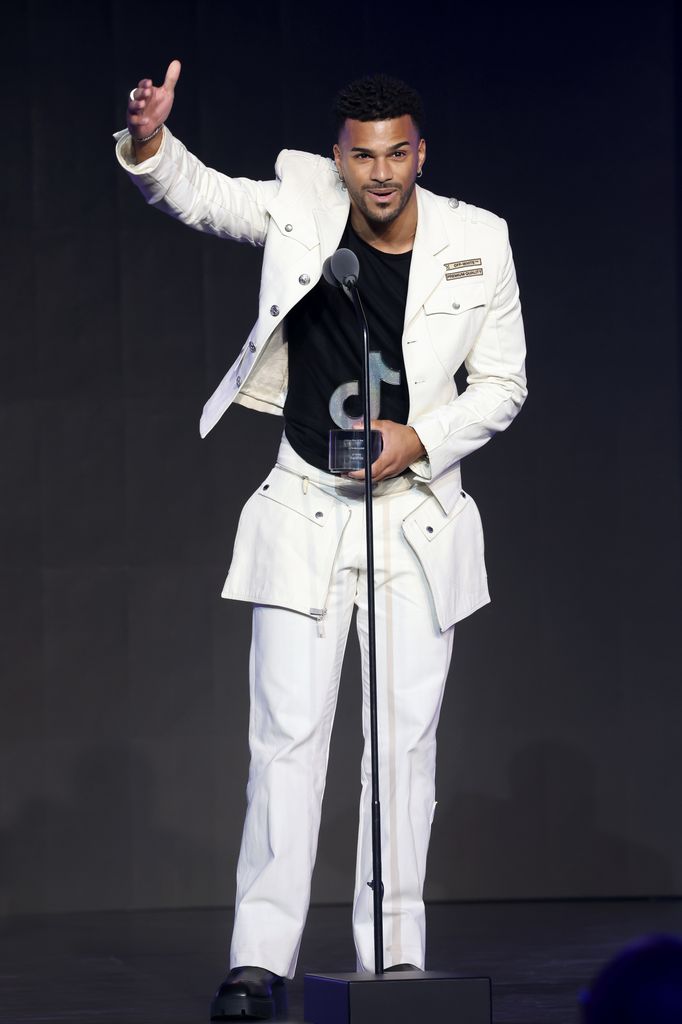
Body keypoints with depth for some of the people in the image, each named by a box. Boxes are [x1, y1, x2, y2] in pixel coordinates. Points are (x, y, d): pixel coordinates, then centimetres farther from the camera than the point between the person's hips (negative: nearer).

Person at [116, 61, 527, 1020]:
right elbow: (197, 195, -3)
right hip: (307, 510, 0)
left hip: (419, 513, 1)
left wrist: (421, 440, -13)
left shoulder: (477, 242, -3)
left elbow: (503, 385, 3)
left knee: (406, 738, 2)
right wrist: (150, 142, -25)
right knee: (287, 734, -5)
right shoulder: (302, 205, -3)